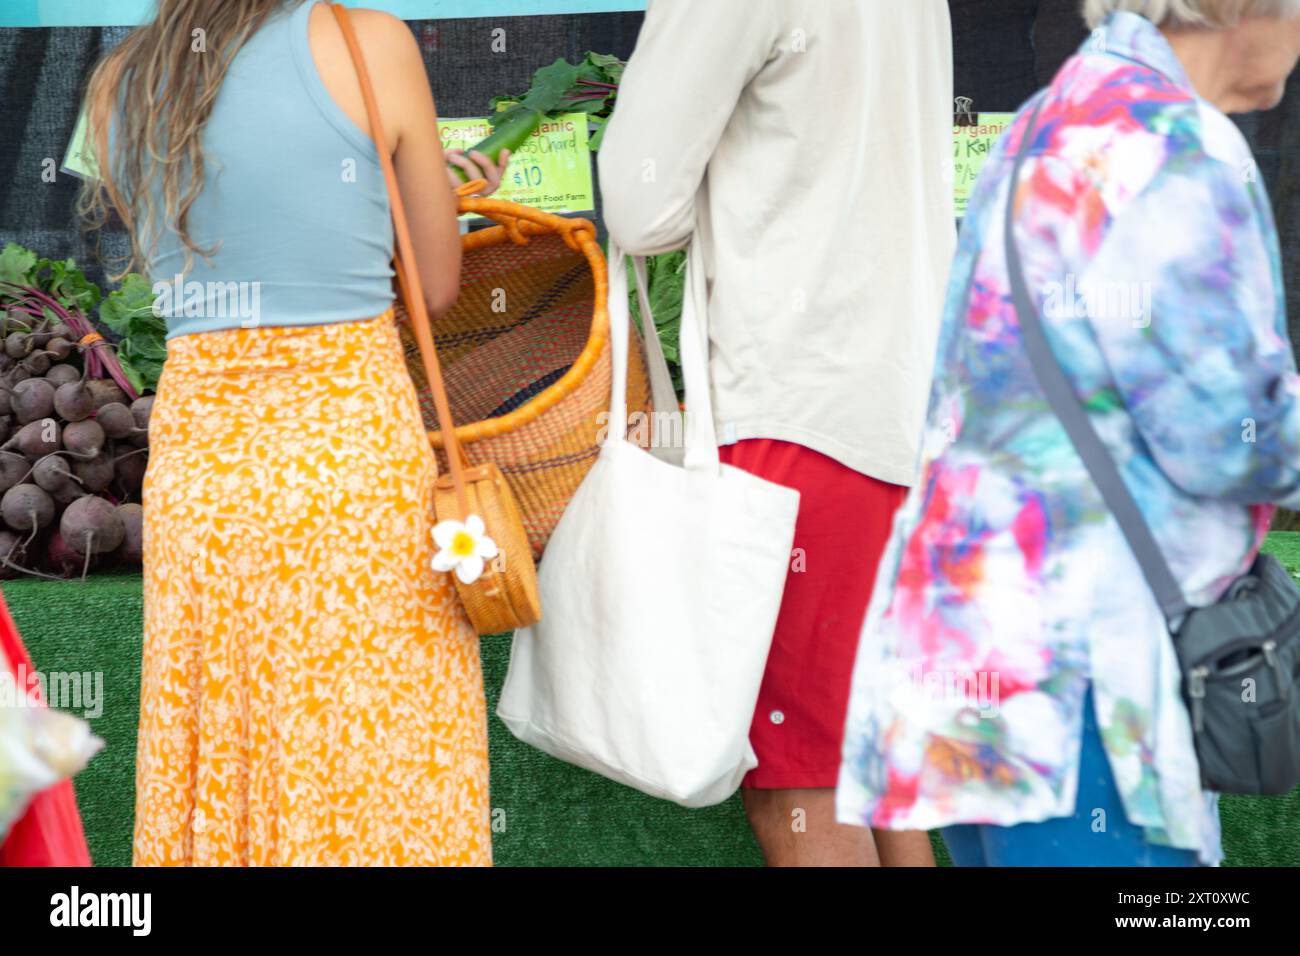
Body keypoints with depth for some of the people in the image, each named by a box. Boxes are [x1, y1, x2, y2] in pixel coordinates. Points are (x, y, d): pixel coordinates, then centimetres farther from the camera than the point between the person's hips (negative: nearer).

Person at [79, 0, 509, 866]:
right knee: (377, 778, 3)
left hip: (194, 459, 5)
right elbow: (436, 289, 1)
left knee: (218, 775, 13)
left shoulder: (117, 87, 7)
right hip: (354, 446, -4)